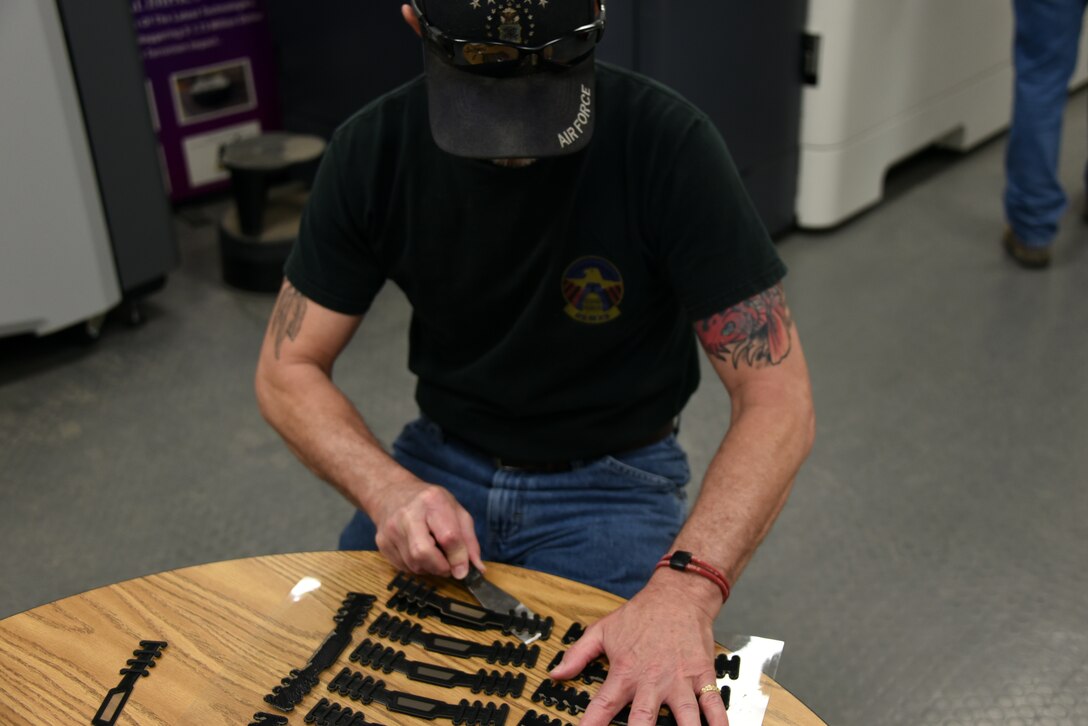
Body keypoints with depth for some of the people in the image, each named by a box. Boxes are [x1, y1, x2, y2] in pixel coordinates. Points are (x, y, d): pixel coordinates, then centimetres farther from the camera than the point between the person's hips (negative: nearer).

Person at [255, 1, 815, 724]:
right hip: (443, 460, 3)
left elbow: (777, 400, -22)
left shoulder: (668, 144, -22)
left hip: (613, 476, -2)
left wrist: (687, 586, -38)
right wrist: (389, 490, -25)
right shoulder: (372, 149, -12)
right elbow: (289, 369, -6)